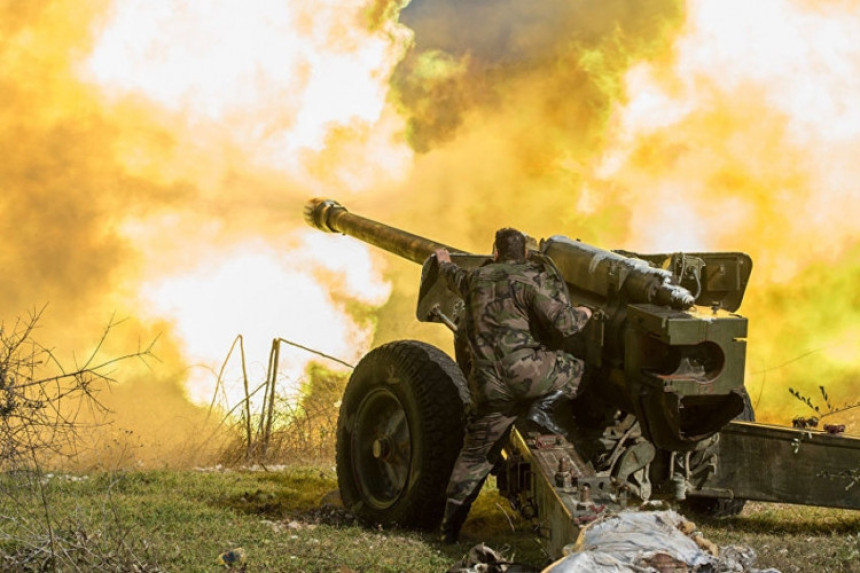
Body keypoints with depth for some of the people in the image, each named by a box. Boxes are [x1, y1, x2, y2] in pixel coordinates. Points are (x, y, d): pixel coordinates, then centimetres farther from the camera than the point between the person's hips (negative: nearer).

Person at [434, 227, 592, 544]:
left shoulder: (478, 278, 15)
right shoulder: (528, 280, -4)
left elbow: (456, 279, 40)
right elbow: (562, 322, -11)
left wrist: (445, 263, 63)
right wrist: (582, 315, 12)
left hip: (487, 385, 6)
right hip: (520, 370, -6)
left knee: (475, 455, 15)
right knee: (574, 369, 16)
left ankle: (450, 525, 12)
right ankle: (542, 405, -6)